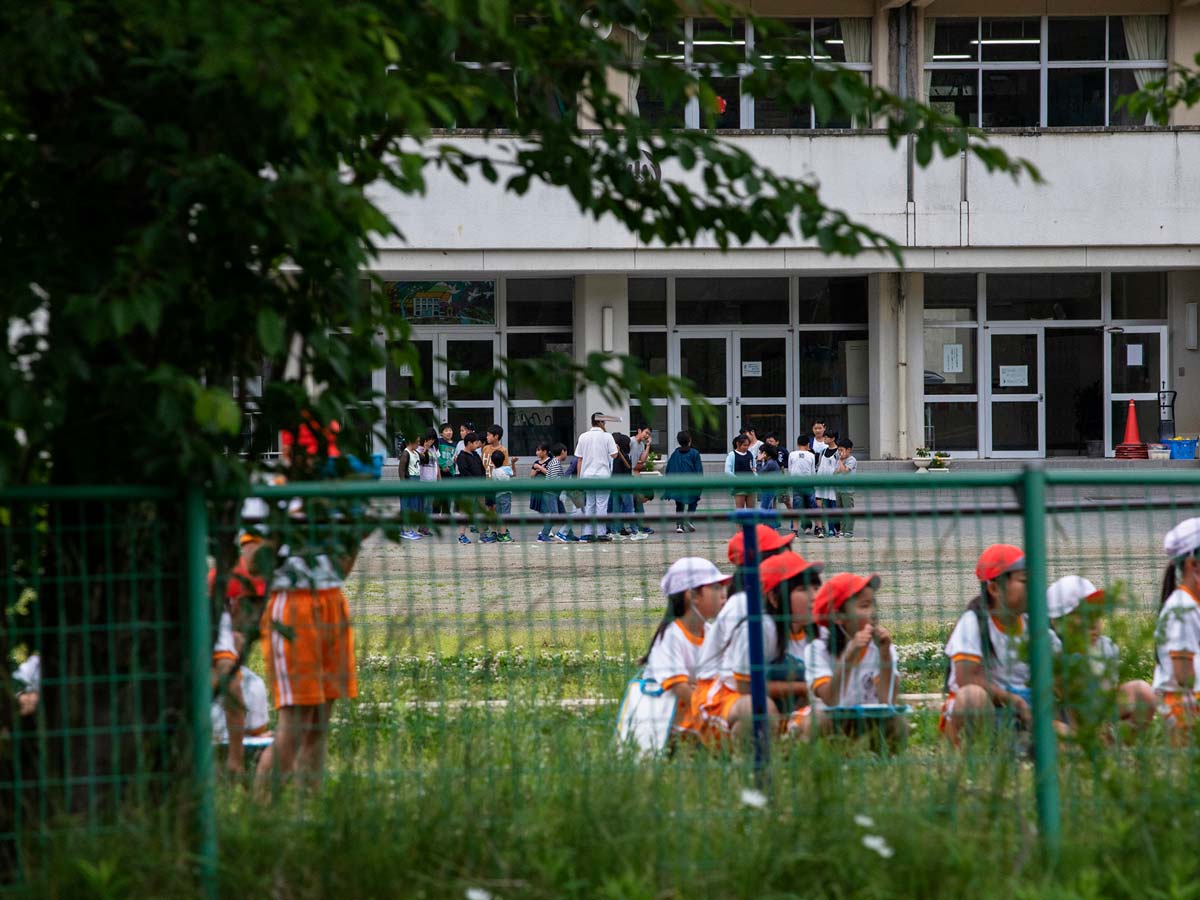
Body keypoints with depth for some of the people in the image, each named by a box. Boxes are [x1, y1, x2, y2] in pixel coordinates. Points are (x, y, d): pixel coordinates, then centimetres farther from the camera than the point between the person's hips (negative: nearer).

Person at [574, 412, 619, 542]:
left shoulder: (583, 437, 6)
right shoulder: (607, 436, -5)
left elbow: (579, 458, 7)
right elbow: (614, 455, -7)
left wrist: (579, 477, 12)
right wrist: (616, 447, 15)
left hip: (587, 474, 4)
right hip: (603, 473, -4)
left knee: (589, 505, 9)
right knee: (602, 504, -1)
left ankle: (588, 533, 6)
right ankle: (601, 533, -3)